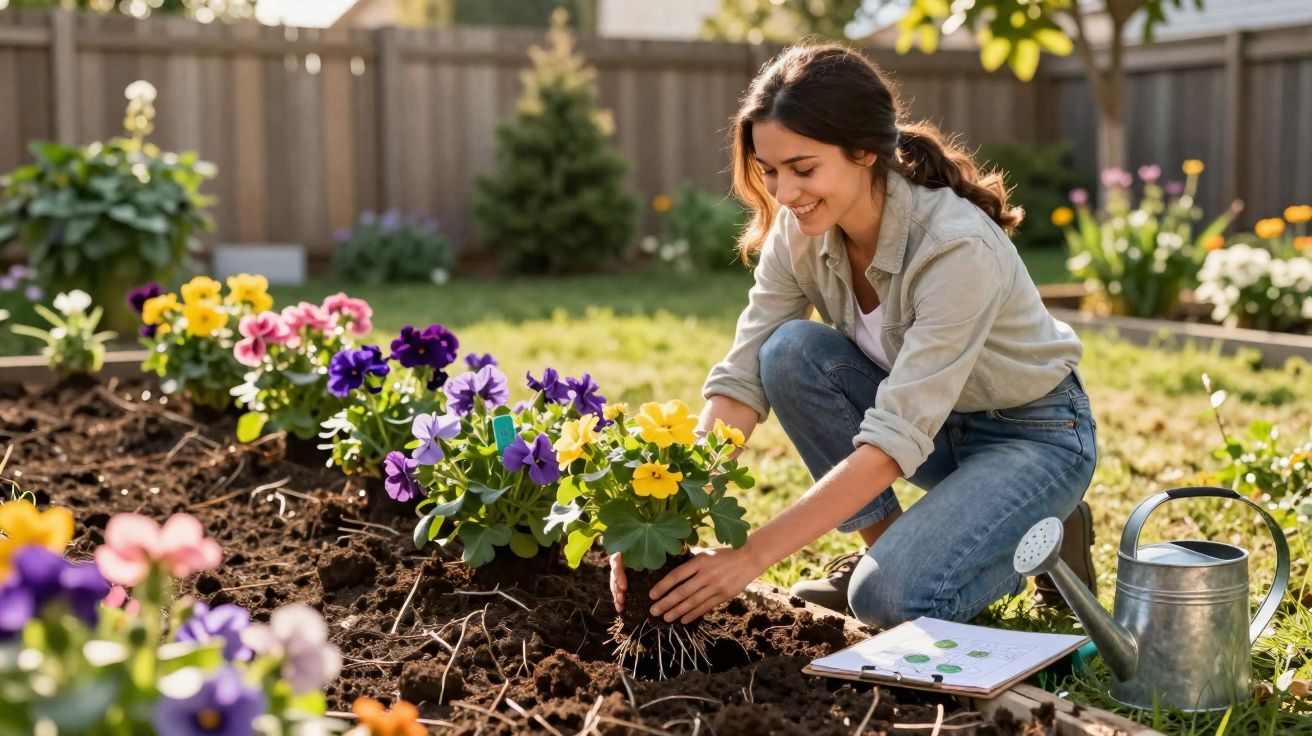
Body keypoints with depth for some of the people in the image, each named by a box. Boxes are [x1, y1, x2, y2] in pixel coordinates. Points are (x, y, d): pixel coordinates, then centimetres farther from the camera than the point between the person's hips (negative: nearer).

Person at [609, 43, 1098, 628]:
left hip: (1034, 435, -6)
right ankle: (887, 543, -3)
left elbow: (895, 439, -37)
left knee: (892, 599, -28)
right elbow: (742, 379, -16)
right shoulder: (798, 232, -14)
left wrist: (752, 556, -39)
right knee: (790, 351, -22)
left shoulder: (957, 247, -33)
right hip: (928, 420, 6)